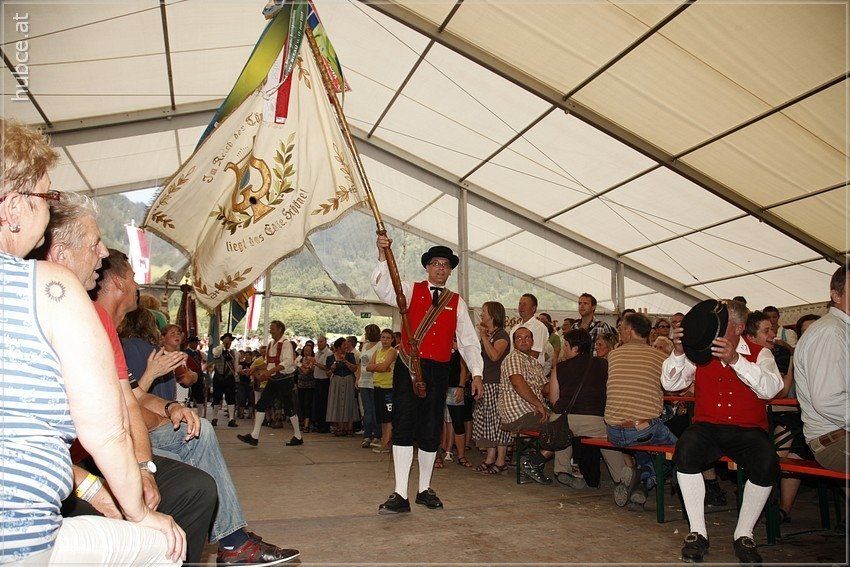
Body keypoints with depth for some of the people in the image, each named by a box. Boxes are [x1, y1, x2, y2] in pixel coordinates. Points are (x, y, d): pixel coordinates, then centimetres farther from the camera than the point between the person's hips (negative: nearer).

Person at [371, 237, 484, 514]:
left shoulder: (457, 302, 12)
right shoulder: (411, 290, 6)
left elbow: (468, 340, 11)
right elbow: (383, 288, -12)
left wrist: (476, 373, 2)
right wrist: (383, 257, -27)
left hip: (438, 371, 3)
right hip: (408, 367, -2)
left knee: (431, 430, 9)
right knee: (403, 426, -6)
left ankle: (425, 489, 26)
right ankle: (400, 495, 0)